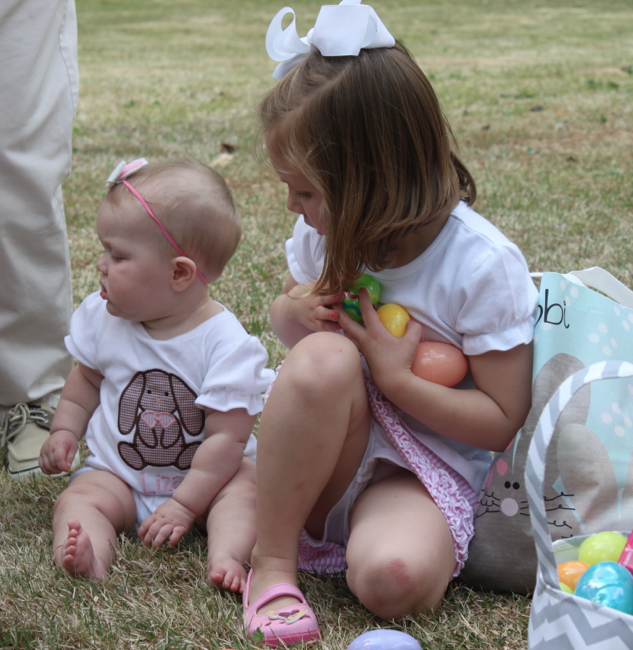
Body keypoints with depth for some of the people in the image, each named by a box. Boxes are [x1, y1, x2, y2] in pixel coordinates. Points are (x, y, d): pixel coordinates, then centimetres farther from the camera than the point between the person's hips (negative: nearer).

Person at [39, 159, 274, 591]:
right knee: (78, 499, -24)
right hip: (118, 475, 3)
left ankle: (226, 557, -49)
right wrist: (64, 432, 4)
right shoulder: (104, 318, -4)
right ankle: (89, 561, -51)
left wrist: (184, 504, -22)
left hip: (204, 475, -3)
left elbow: (227, 437, -20)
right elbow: (86, 379, 17)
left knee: (246, 486, -30)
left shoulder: (224, 342, -20)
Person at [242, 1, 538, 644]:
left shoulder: (483, 265, -18)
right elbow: (285, 309, 18)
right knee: (323, 358, -33)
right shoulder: (325, 234, -4)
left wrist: (397, 377, -23)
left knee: (397, 576, -38)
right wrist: (295, 313, -7)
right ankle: (272, 561, -19)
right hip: (324, 453, 5)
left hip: (427, 464, -4)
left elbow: (502, 421, -13)